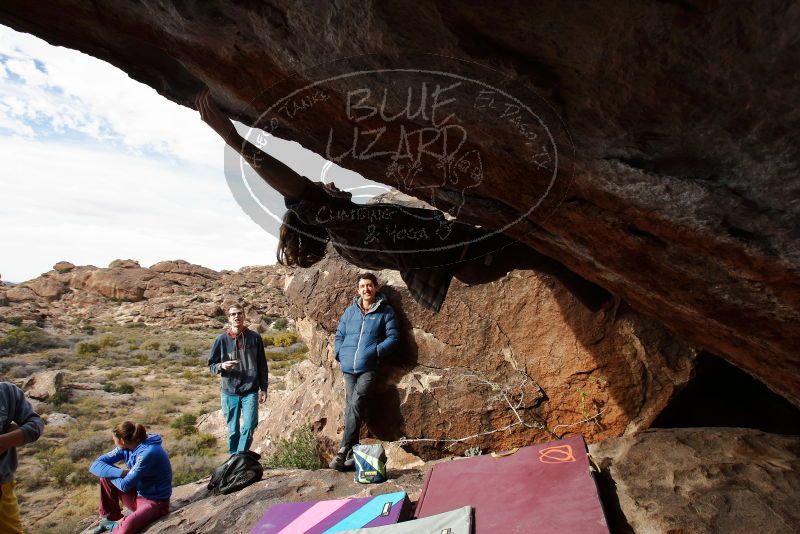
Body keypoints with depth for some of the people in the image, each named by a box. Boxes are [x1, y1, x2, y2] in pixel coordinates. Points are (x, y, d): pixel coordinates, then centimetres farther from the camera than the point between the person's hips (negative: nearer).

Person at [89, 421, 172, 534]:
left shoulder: (148, 453, -26)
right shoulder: (126, 448, -3)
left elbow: (125, 485, -22)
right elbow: (95, 465, -7)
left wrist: (108, 471, -6)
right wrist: (121, 472, -22)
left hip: (155, 502, -8)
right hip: (137, 495, 8)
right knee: (105, 478, -1)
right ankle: (111, 518, 12)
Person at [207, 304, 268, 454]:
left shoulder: (255, 338, 0)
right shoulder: (222, 339, -2)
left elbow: (262, 365, 6)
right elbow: (211, 365, 6)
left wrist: (263, 388, 4)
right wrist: (221, 366, -16)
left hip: (250, 391, 0)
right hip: (229, 392, 1)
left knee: (250, 426, -13)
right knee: (233, 430, 11)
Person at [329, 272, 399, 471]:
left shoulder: (385, 311, 4)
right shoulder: (350, 311, 14)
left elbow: (392, 337, -1)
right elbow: (339, 335, 19)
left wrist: (376, 351, -13)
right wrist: (339, 353, 3)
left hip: (368, 368, -4)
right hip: (348, 367, 4)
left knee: (355, 404, -18)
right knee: (350, 408, 5)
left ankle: (343, 452, -14)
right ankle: (351, 453, 12)